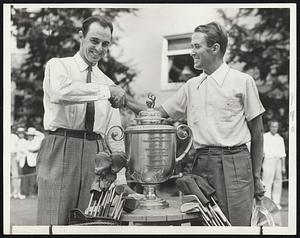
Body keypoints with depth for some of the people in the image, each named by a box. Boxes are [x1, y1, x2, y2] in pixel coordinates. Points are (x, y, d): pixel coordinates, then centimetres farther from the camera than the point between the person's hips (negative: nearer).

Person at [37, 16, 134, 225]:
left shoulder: (108, 83, 17)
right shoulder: (58, 66, 4)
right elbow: (61, 92, -22)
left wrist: (120, 181, 8)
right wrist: (105, 91, -24)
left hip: (95, 154, 4)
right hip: (60, 151, -4)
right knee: (55, 223, -8)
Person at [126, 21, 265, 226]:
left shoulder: (242, 82, 0)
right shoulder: (192, 86, 13)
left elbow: (257, 132, 2)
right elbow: (158, 114, 16)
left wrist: (256, 176, 1)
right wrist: (126, 100, 3)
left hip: (233, 165, -4)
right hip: (201, 164, 5)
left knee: (236, 225, -4)